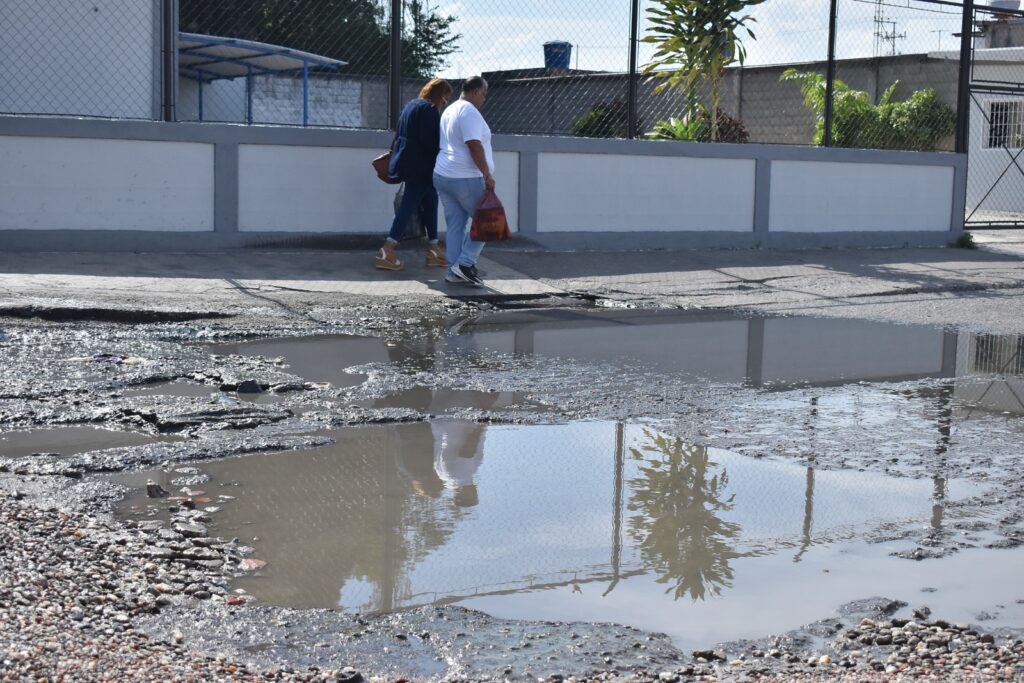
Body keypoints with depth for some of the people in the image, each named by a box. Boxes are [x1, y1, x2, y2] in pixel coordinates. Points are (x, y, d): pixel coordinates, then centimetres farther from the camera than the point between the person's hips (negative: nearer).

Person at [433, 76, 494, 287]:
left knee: (455, 225, 10)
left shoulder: (449, 110, 18)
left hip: (442, 175, 9)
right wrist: (487, 175, -21)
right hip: (466, 178, -9)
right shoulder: (469, 111, -13)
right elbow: (474, 145, -21)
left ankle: (454, 271, 9)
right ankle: (465, 263, -4)